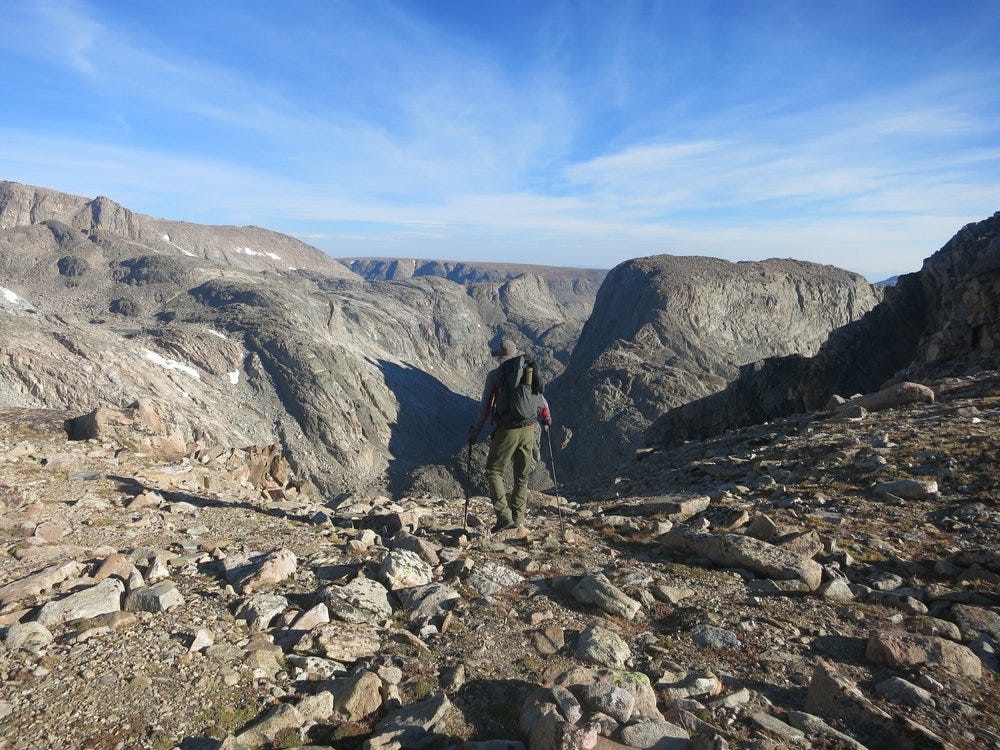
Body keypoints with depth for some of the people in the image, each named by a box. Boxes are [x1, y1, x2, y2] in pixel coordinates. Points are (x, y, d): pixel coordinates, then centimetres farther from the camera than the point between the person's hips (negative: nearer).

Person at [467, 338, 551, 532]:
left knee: (493, 472, 6)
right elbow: (541, 400, 14)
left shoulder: (494, 375, -4)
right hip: (528, 430, 4)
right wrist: (546, 418, 33)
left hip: (507, 431, -4)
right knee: (522, 476, 16)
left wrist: (475, 430, 5)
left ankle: (504, 516, -6)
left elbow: (485, 406, -4)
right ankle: (518, 517, 22)